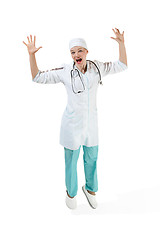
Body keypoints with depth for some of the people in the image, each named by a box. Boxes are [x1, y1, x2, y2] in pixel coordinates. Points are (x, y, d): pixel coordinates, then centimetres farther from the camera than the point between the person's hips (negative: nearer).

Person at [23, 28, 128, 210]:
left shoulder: (97, 67, -1)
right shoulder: (64, 71, -10)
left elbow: (121, 66, 8)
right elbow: (38, 77, -7)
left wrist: (121, 43, -3)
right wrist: (31, 54, -18)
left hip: (91, 123, 3)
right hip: (72, 124, -3)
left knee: (91, 158, 19)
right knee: (71, 160, 12)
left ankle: (90, 188, 46)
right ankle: (71, 192, 39)